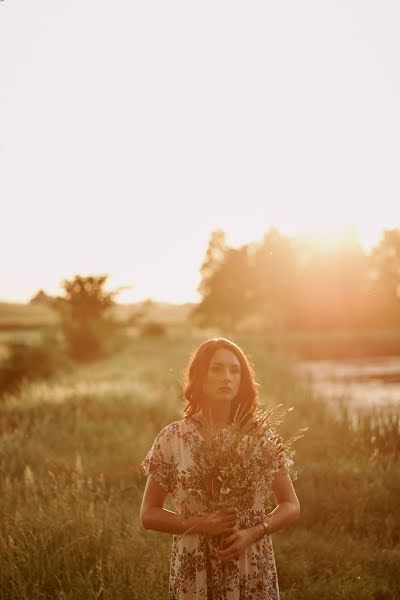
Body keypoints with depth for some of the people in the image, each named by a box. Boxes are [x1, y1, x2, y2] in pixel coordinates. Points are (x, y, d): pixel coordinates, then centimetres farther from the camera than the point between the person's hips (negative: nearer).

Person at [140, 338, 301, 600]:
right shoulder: (173, 438, -5)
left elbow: (291, 506, 2)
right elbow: (149, 514, -2)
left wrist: (251, 534, -14)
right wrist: (201, 524, -16)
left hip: (253, 572, 1)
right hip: (194, 572, -1)